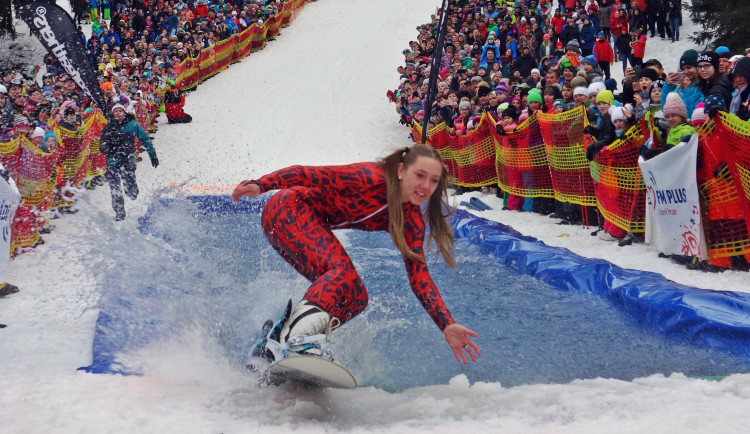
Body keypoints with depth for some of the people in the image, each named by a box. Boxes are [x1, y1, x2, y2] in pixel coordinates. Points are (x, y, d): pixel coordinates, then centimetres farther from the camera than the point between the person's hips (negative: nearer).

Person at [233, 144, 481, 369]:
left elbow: (419, 276, -3)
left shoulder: (410, 220, -2)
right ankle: (299, 334, -46)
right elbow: (308, 175, -21)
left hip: (312, 228, 8)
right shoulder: (371, 179, -23)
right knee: (342, 271, -29)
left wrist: (447, 325, -11)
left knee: (355, 297, -4)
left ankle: (273, 344, -8)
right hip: (289, 211, -8)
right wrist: (260, 185, -29)